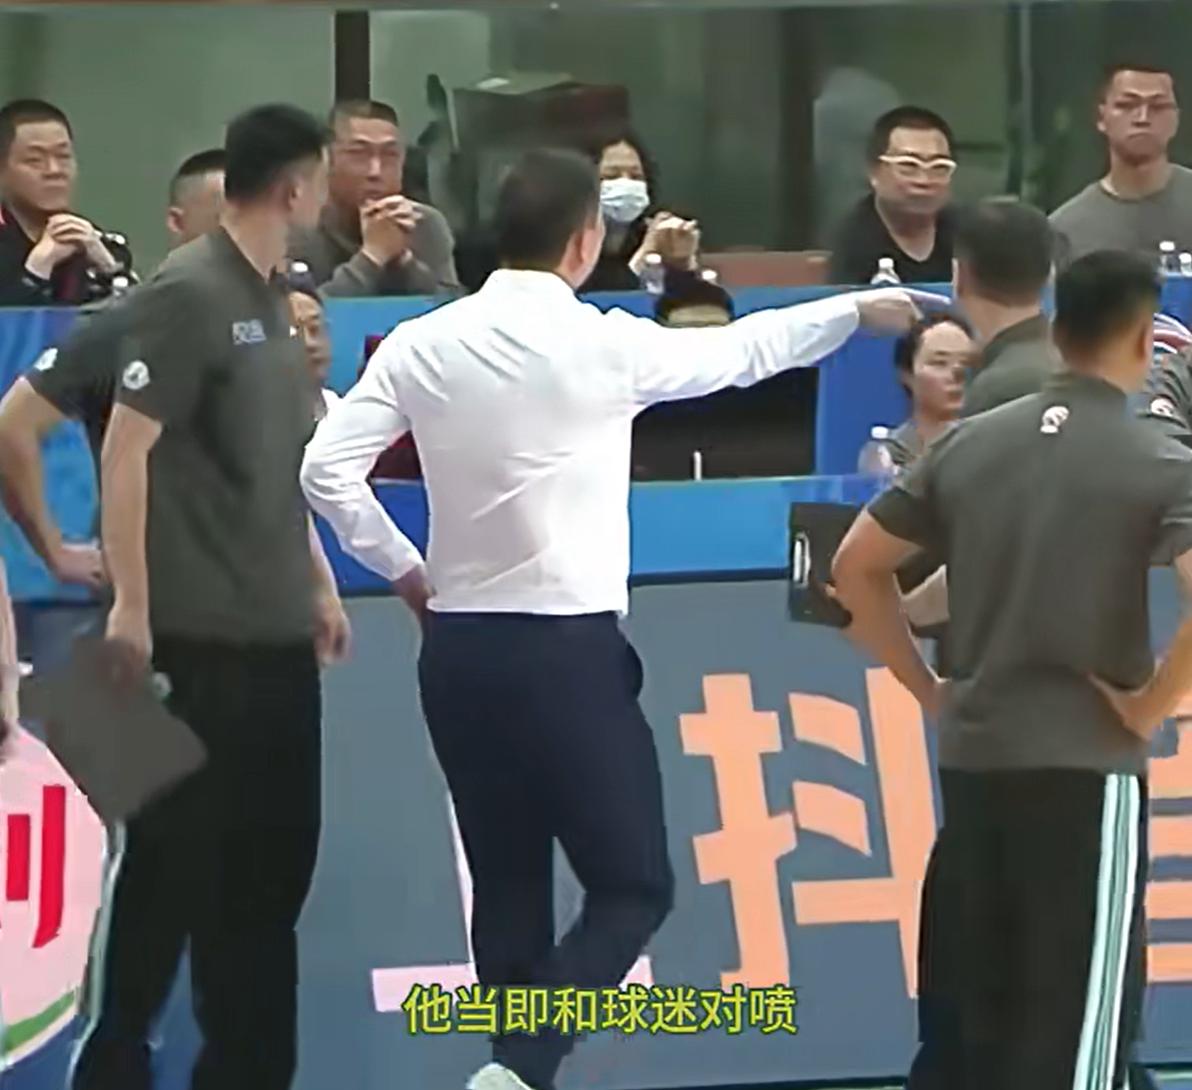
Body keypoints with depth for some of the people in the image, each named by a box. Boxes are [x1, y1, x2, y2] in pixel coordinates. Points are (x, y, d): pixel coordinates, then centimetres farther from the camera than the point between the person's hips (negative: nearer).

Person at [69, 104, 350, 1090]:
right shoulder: (186, 294, -12)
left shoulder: (270, 299, 13)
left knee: (273, 862, 10)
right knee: (176, 859, -1)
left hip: (277, 633, 8)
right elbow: (126, 448, -15)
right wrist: (130, 603, -18)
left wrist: (320, 582, 20)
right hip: (199, 635, -8)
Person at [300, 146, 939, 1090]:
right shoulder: (604, 345, -7)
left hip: (457, 648, 5)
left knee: (508, 888, 13)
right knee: (633, 886, 2)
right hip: (568, 648, -5)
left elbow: (328, 467, -4)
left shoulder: (422, 346, 1)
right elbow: (739, 351, 7)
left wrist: (402, 568, 9)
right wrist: (856, 310, 22)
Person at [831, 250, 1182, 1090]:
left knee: (963, 1017, 13)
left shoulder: (969, 445, 9)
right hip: (1087, 767, -5)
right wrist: (1151, 705, -10)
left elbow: (855, 568, 14)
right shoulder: (1161, 464, -7)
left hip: (972, 760, 5)